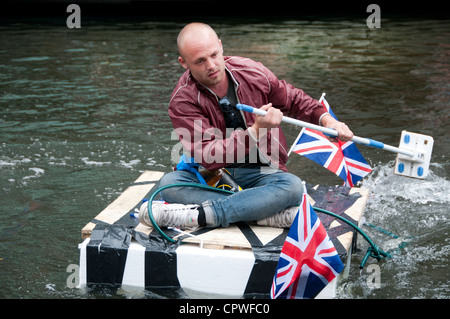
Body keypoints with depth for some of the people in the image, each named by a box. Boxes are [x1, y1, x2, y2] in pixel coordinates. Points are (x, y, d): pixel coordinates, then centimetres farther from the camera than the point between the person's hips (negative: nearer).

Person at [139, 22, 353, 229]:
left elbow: (294, 101, 13)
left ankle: (200, 214, -37)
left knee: (293, 187, -31)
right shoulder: (182, 101, -14)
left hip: (260, 173, 1)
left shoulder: (252, 73, -4)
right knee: (169, 183, -30)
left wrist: (326, 120, -5)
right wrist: (255, 131, -33)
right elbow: (207, 156, -25)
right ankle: (269, 213, -38)